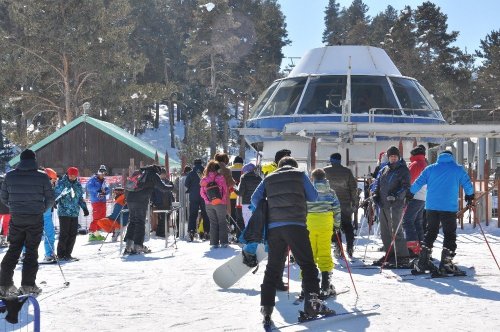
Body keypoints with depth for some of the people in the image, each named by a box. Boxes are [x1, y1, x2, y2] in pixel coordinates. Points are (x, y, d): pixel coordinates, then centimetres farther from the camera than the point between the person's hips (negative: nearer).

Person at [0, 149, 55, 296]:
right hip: (35, 219, -2)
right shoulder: (42, 177, -8)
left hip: (16, 218, 2)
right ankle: (28, 285, 3)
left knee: (13, 250, 12)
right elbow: (50, 199, -3)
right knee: (32, 251, 7)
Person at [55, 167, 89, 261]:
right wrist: (55, 201, -22)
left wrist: (84, 208, 20)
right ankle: (61, 254, 3)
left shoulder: (78, 185, 14)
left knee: (73, 234, 5)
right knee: (64, 233, -6)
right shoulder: (61, 183, -2)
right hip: (64, 212, -5)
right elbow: (56, 194, -3)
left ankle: (67, 254, 14)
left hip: (74, 213, 6)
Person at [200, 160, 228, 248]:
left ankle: (214, 243, 6)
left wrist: (207, 200, 4)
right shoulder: (220, 177, -9)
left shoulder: (204, 180, 0)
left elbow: (202, 193, 2)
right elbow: (225, 191, -5)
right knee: (222, 223, 8)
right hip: (220, 204, -3)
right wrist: (225, 201, 6)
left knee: (213, 223, 10)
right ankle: (223, 242, 6)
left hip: (209, 204, 3)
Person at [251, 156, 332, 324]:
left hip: (273, 227, 3)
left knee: (273, 267, 10)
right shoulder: (300, 175, 10)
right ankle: (311, 299, -22)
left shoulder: (269, 178, 17)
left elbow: (255, 199, 13)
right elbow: (313, 196, 12)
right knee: (307, 264, -3)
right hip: (295, 225, -3)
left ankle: (266, 306, 3)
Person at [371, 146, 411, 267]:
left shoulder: (403, 170, -1)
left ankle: (403, 257, -9)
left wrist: (396, 195, -25)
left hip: (395, 204, -7)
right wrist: (376, 194, 4)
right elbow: (378, 184, 22)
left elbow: (405, 186, -11)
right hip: (383, 204, 7)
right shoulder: (384, 170, 18)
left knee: (395, 231, -12)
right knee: (385, 232, 11)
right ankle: (389, 254, 21)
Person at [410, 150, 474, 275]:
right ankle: (446, 263, -6)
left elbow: (418, 183, 8)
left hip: (431, 206, 3)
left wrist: (410, 193, 22)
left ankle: (423, 261, 11)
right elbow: (467, 185, 10)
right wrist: (470, 196, 28)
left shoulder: (430, 168, 10)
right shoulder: (458, 169, 5)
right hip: (449, 207, -3)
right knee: (450, 234, 2)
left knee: (430, 233, 14)